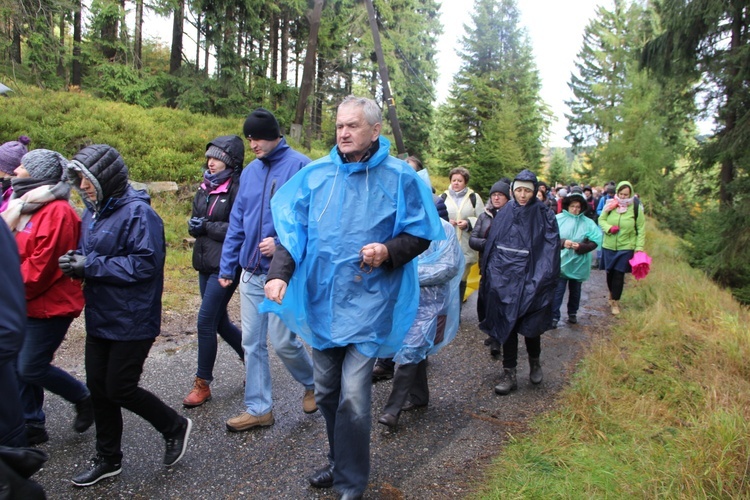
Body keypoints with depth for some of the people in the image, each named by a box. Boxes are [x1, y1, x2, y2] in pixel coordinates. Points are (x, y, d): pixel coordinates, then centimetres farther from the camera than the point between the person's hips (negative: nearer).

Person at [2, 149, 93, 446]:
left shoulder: (56, 211, -18)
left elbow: (41, 265, -21)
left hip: (49, 304, -9)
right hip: (24, 304, 9)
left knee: (32, 368, -3)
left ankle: (84, 399, 20)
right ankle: (32, 425, 26)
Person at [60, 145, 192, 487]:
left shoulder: (138, 212, -18)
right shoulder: (92, 212, 8)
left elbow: (145, 263, -24)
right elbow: (92, 256, 17)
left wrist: (91, 265, -22)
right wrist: (76, 261, -7)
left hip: (132, 321, -8)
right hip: (99, 318, 8)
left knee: (120, 389, -1)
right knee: (98, 387, 14)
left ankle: (175, 427, 25)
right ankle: (108, 459, 32)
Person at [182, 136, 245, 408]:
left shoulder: (237, 188, -13)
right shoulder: (206, 186, 11)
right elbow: (196, 218, 17)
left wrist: (208, 226, -15)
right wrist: (194, 225, -5)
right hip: (205, 263, 9)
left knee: (206, 321, -6)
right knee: (220, 322, 15)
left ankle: (203, 383, 9)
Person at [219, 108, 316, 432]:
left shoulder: (299, 166, -8)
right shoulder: (250, 171, 12)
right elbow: (237, 221, 14)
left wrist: (282, 242, -20)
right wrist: (227, 266, 12)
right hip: (250, 272, 7)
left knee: (282, 341, -1)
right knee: (252, 343, 9)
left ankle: (312, 383, 29)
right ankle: (258, 409, 22)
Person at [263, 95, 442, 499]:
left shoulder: (398, 177, -4)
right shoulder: (316, 174, 4)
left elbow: (421, 234, 0)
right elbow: (292, 227, 3)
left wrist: (389, 250, -19)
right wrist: (279, 272, -11)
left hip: (367, 303, -4)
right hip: (320, 301, 5)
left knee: (353, 398, -7)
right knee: (326, 392, 17)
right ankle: (340, 463, 40)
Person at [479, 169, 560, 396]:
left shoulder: (544, 216, -3)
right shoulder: (504, 214, 6)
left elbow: (551, 250, -7)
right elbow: (491, 246, 8)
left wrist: (545, 281, -15)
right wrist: (489, 276, 4)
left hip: (530, 281, -2)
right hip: (505, 279, 2)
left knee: (531, 326, 8)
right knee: (507, 325, 4)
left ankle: (534, 362, 35)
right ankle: (509, 373, 12)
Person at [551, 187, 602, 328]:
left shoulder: (588, 223, -1)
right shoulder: (558, 219, -4)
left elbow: (595, 242, -5)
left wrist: (581, 246, -20)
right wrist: (562, 242, -25)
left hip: (579, 263, 2)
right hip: (561, 262, -2)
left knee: (575, 290, 16)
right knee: (558, 290, -5)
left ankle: (572, 313, 34)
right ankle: (554, 317, 3)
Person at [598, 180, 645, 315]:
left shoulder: (636, 208, -6)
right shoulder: (611, 205, -4)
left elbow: (641, 229, -2)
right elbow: (601, 219, 6)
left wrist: (639, 247, -7)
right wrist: (609, 228, -16)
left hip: (626, 247, -2)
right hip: (609, 246, 2)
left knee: (619, 274, -2)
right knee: (610, 272, 12)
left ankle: (615, 302, 13)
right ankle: (612, 294, 38)